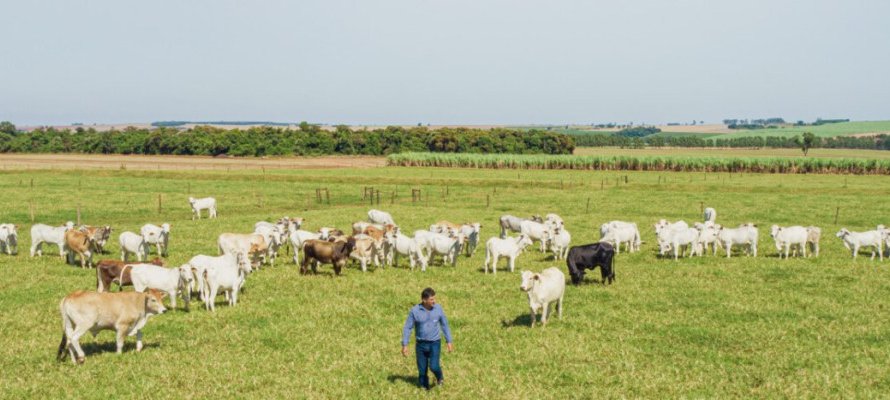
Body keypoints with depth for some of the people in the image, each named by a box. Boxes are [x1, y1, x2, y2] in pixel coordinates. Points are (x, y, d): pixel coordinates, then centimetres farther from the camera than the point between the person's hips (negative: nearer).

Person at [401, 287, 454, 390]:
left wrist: (449, 342, 6)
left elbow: (444, 325, 5)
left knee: (433, 366, -15)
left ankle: (440, 378, 18)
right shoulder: (414, 311, -11)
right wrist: (404, 345, -9)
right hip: (421, 344, 0)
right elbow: (407, 328, -5)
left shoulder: (438, 308, -6)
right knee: (422, 370, 5)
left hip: (435, 343, 0)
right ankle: (424, 389, 27)